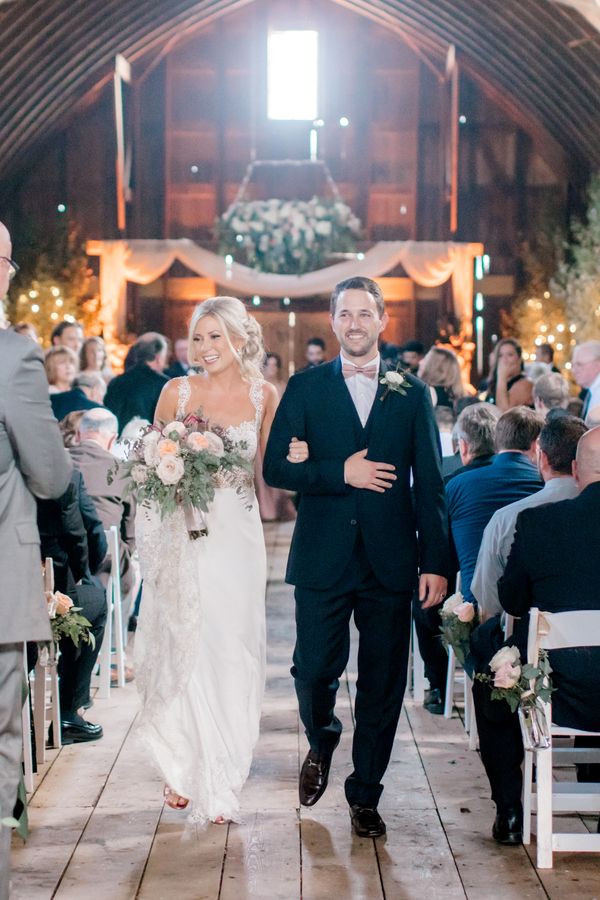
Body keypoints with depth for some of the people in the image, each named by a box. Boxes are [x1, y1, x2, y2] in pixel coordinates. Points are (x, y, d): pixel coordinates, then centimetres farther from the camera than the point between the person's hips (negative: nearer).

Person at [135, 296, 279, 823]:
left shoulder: (264, 396, 3)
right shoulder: (178, 391, 2)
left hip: (236, 537, 0)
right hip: (181, 536, 0)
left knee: (230, 653, 0)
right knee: (180, 650, 2)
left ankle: (219, 783, 12)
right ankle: (182, 771, 18)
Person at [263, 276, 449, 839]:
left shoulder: (411, 393, 8)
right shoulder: (305, 388, 7)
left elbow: (429, 484, 6)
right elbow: (276, 468, -1)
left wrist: (435, 562, -1)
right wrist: (341, 472, -14)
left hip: (389, 559, 1)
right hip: (323, 556, -1)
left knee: (382, 683, 4)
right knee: (314, 670, -1)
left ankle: (365, 795, 19)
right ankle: (321, 742, 33)